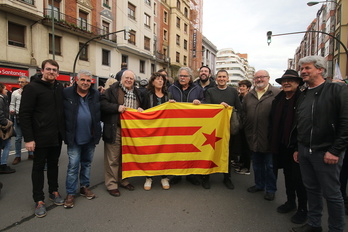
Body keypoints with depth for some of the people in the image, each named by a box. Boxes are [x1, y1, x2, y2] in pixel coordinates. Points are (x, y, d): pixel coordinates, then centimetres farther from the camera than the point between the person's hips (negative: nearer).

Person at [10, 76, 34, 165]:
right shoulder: (15, 92, 6)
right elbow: (12, 104, 9)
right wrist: (12, 110, -10)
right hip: (18, 116, 1)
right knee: (18, 137, 6)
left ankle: (30, 154, 22)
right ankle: (18, 156, 16)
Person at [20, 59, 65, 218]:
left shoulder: (60, 88, 8)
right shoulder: (32, 87, -9)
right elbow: (24, 114, -12)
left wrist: (64, 131, 5)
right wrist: (28, 138, -16)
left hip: (57, 136, 5)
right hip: (41, 137, -5)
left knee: (53, 164, 17)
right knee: (38, 167, 8)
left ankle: (54, 192, 33)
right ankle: (39, 200, 20)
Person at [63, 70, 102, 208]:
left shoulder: (96, 94, 1)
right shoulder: (67, 93, -6)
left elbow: (100, 113, 6)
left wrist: (97, 134, 2)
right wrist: (66, 133, -6)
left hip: (90, 137, 3)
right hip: (74, 138, -3)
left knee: (87, 163, 17)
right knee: (73, 165, 2)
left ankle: (84, 187, 33)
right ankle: (70, 193, 15)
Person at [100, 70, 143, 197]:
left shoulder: (136, 92, 14)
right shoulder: (113, 90, -3)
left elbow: (141, 106, 24)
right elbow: (102, 103, -9)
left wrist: (140, 109, 2)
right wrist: (117, 107, -19)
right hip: (115, 130, -5)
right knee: (113, 158, 1)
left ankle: (123, 180, 32)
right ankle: (111, 184, 14)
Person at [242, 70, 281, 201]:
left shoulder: (277, 94, -7)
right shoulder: (249, 95, 11)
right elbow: (244, 113, 15)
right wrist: (246, 129, 8)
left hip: (269, 137, -5)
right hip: (253, 138, 5)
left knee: (270, 165, 9)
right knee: (257, 164, 18)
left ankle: (270, 189, 26)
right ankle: (259, 184, 36)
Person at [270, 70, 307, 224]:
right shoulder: (278, 100, 8)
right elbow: (273, 122, 10)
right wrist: (273, 142, 7)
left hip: (297, 146, -6)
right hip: (281, 145, 6)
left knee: (298, 177, 5)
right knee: (287, 174, 18)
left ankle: (302, 208, 23)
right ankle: (290, 201, 35)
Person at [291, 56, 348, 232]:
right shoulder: (303, 96, 13)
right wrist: (297, 148, 13)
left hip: (326, 153, -6)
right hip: (304, 151, 6)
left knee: (331, 193, 5)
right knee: (311, 189, 16)